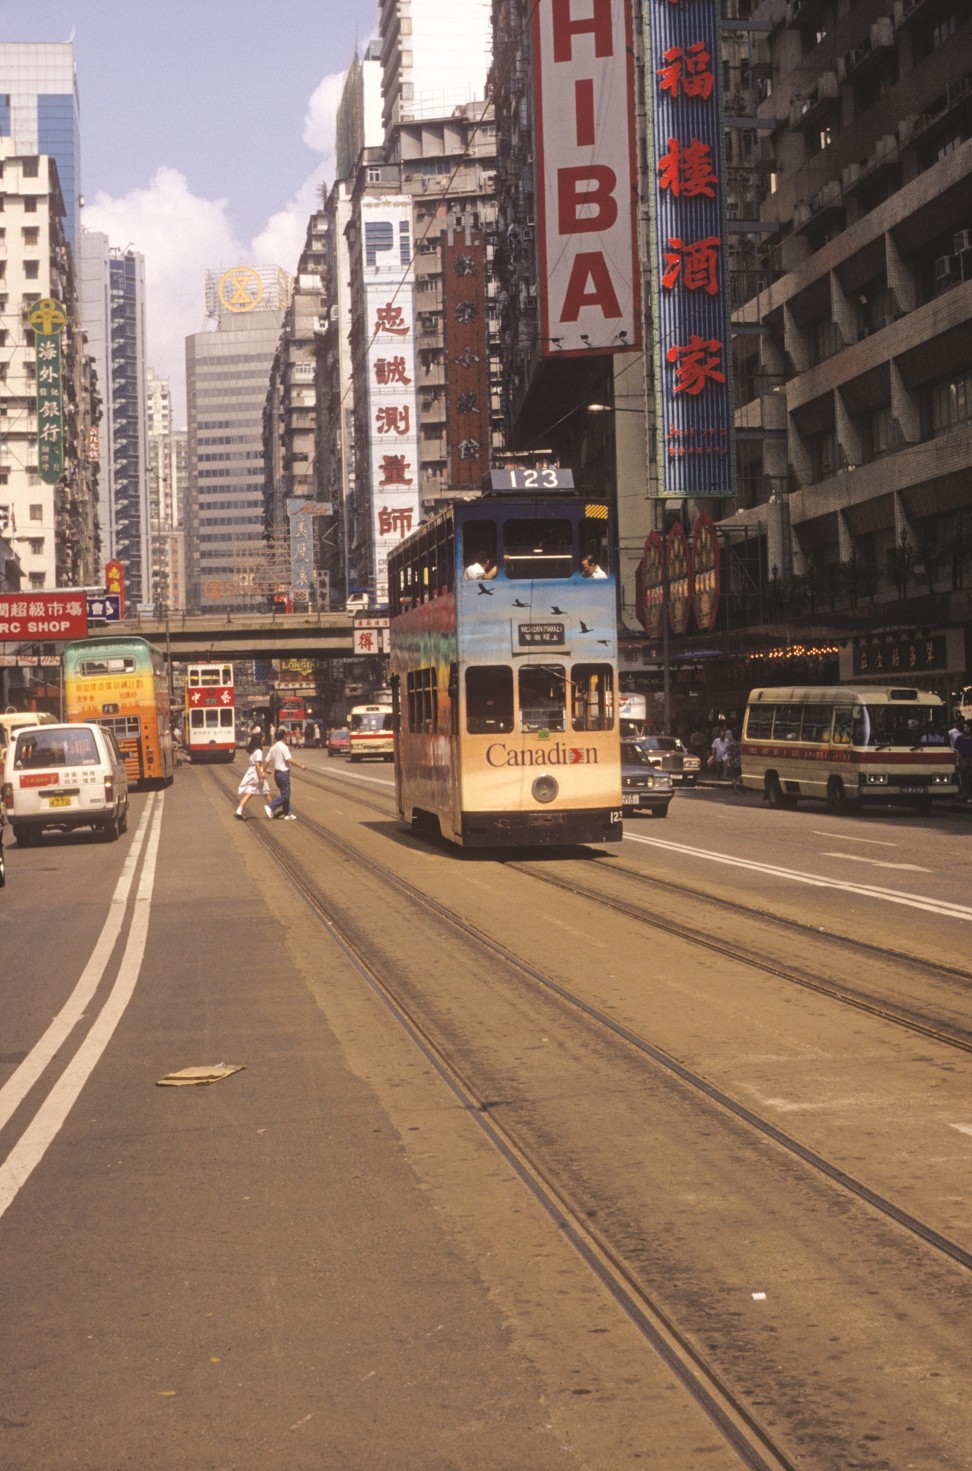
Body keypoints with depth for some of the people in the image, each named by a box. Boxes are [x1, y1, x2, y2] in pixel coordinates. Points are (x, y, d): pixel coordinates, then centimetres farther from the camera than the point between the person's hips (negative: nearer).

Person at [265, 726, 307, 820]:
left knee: (284, 794, 14)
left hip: (277, 773, 9)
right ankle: (270, 807, -11)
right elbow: (289, 759, -25)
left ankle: (288, 814, 16)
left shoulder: (273, 748, 8)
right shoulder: (283, 747, -15)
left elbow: (267, 760, 10)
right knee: (285, 795, -4)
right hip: (284, 773, -9)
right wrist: (300, 765, -21)